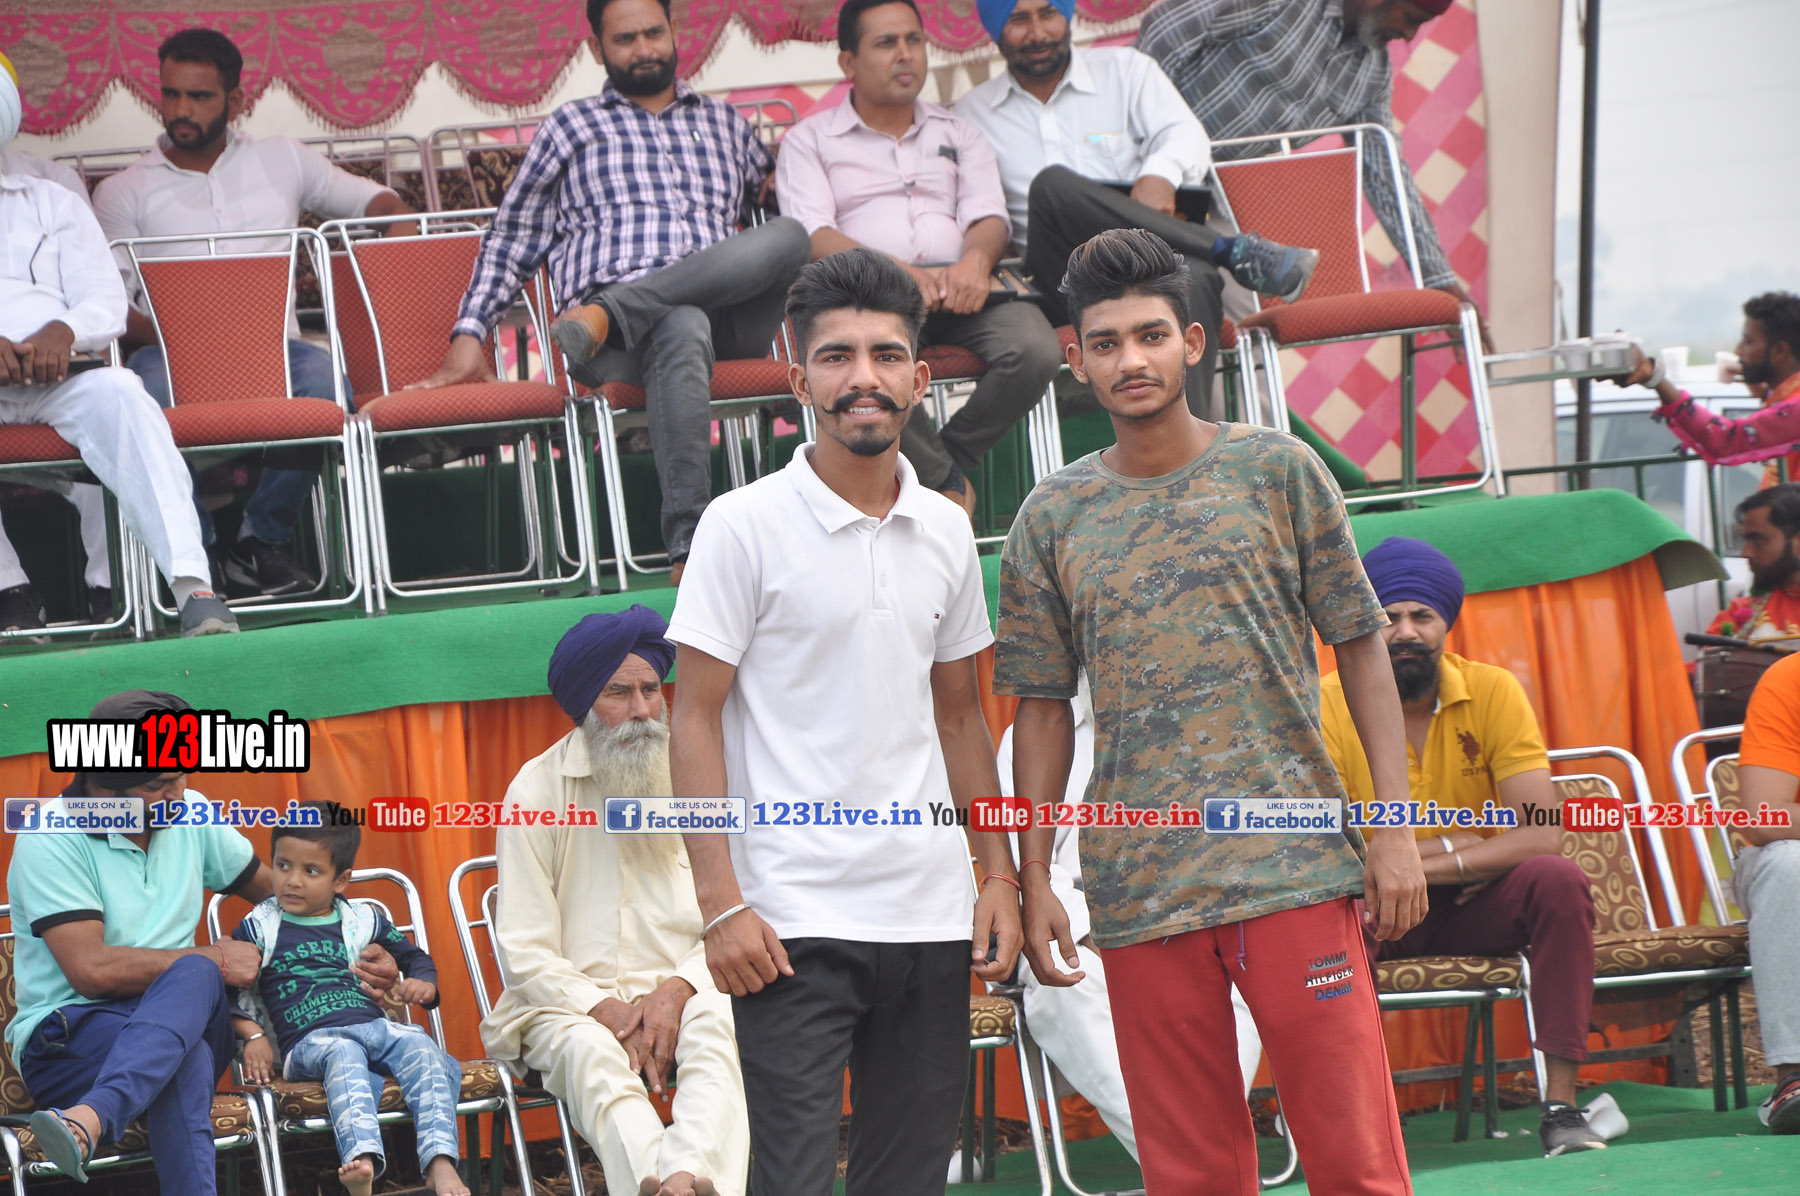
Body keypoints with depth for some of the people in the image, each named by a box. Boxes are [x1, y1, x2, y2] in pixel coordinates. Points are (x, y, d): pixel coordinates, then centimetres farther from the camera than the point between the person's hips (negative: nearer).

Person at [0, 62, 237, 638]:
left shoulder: (50, 203, 26)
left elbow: (109, 302, 13)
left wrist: (61, 332, -11)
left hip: (55, 374, 1)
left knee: (117, 391, -33)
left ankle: (192, 584, -47)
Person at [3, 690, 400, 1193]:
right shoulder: (50, 842, -9)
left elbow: (271, 888, 26)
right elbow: (93, 972, -18)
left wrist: (365, 952, 12)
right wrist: (215, 960, -9)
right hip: (70, 1034, -5)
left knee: (194, 977, -32)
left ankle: (88, 1120, -52)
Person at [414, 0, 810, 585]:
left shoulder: (724, 122, 31)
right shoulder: (571, 127, 24)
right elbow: (512, 239, 21)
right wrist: (469, 335, 10)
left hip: (731, 316, 3)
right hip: (619, 345, -3)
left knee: (788, 235, -31)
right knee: (682, 330, -42)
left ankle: (609, 315, -35)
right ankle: (688, 549, -55)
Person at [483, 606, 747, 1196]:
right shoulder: (536, 790, 3)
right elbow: (524, 954, 0)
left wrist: (677, 990, -13)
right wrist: (603, 1009, -15)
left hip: (681, 993, 1)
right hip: (570, 1002, -1)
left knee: (716, 1027, -34)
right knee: (592, 1055, -36)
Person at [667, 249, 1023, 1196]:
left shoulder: (946, 532, 10)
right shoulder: (744, 525, -4)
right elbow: (695, 721, -5)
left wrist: (998, 876, 13)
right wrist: (720, 901, -13)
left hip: (931, 915, 5)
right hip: (795, 921, -5)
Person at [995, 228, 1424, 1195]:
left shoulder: (1277, 471, 4)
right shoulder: (1052, 518, 8)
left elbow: (1359, 645, 5)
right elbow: (1043, 707, 11)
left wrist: (1395, 829, -2)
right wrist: (1033, 879, 4)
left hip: (1295, 864, -2)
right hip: (1139, 888, 2)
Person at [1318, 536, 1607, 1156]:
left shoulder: (1492, 692, -8)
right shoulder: (1329, 705, -11)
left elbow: (1543, 833, -17)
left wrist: (1408, 861, -24)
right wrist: (1451, 848, -19)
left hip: (1473, 904, 2)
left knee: (1558, 878, -28)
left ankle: (1561, 1102, -27)